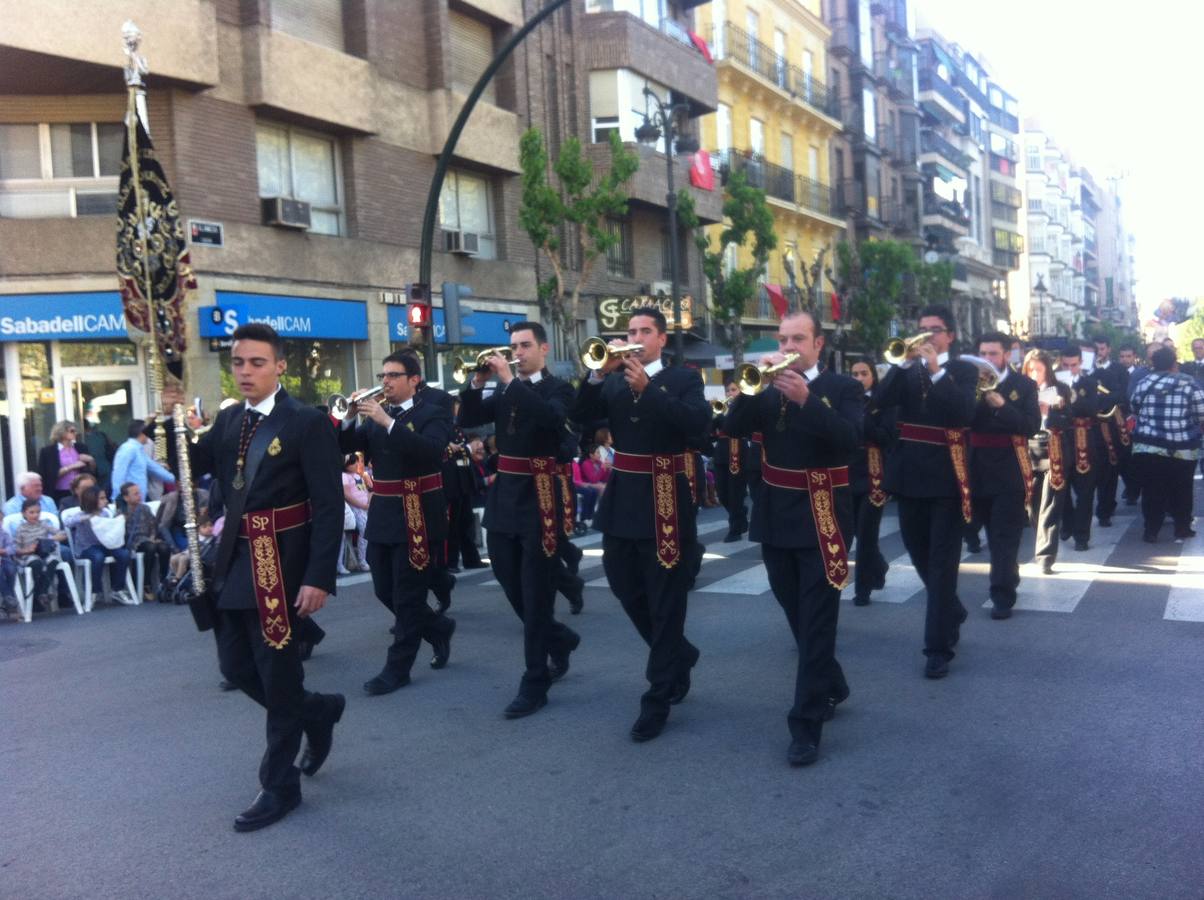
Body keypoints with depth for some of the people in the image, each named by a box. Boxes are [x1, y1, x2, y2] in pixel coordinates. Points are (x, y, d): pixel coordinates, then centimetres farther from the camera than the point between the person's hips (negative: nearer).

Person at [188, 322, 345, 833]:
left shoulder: (307, 423, -13)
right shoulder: (227, 421, 9)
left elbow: (329, 507, -16)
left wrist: (319, 578, -22)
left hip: (281, 563, -7)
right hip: (235, 560, 7)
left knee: (277, 676, 2)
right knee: (236, 666, 14)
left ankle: (280, 786, 18)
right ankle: (317, 712, 37)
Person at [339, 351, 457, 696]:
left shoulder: (433, 414, -6)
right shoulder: (375, 416, 11)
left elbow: (432, 451, -26)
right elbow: (344, 447, 4)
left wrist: (388, 422, -28)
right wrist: (349, 418, -13)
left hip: (417, 517, -7)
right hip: (381, 516, 7)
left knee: (407, 597, -1)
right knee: (385, 592, 13)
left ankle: (397, 668, 9)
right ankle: (438, 628, 33)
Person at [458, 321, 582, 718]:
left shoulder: (558, 389, -4)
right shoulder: (503, 392, 13)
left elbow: (551, 419, -26)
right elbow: (468, 420, 4)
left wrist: (510, 380, -24)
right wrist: (477, 382, -9)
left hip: (539, 498, -6)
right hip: (503, 497, 6)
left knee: (535, 595, -1)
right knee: (513, 588, 13)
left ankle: (534, 684, 7)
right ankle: (560, 639, 37)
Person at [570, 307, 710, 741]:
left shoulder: (684, 379, -1)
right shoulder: (613, 382, 10)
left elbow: (699, 421, -20)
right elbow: (579, 416, -4)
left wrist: (647, 388, -26)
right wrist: (600, 372, -15)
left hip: (665, 500, -5)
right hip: (621, 499, 5)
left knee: (665, 602, 1)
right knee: (627, 591, 15)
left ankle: (657, 700, 10)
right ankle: (679, 655, 38)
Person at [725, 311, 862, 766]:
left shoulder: (843, 388, -3)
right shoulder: (768, 389, 9)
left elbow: (850, 439, -21)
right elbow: (734, 427, -6)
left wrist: (806, 398, -29)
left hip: (822, 518, -5)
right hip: (776, 517, 5)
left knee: (816, 623, -4)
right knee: (798, 618, 17)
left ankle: (806, 726, 0)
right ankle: (831, 687, 39)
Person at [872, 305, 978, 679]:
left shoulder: (963, 371, 0)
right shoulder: (906, 369, 10)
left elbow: (963, 413, -19)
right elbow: (880, 402, -8)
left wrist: (937, 370, -21)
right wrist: (905, 361, -15)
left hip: (946, 475, -4)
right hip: (909, 473, 5)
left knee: (942, 563, -4)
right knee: (921, 558, 15)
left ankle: (938, 646, 1)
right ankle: (953, 613, 39)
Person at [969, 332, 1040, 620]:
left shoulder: (1024, 385, -2)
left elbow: (1032, 426, -12)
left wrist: (1001, 405, -23)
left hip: (1010, 471, -4)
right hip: (979, 470, 4)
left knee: (1005, 536, -6)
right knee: (994, 534, 17)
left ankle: (1003, 596, -4)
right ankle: (1009, 579, 36)